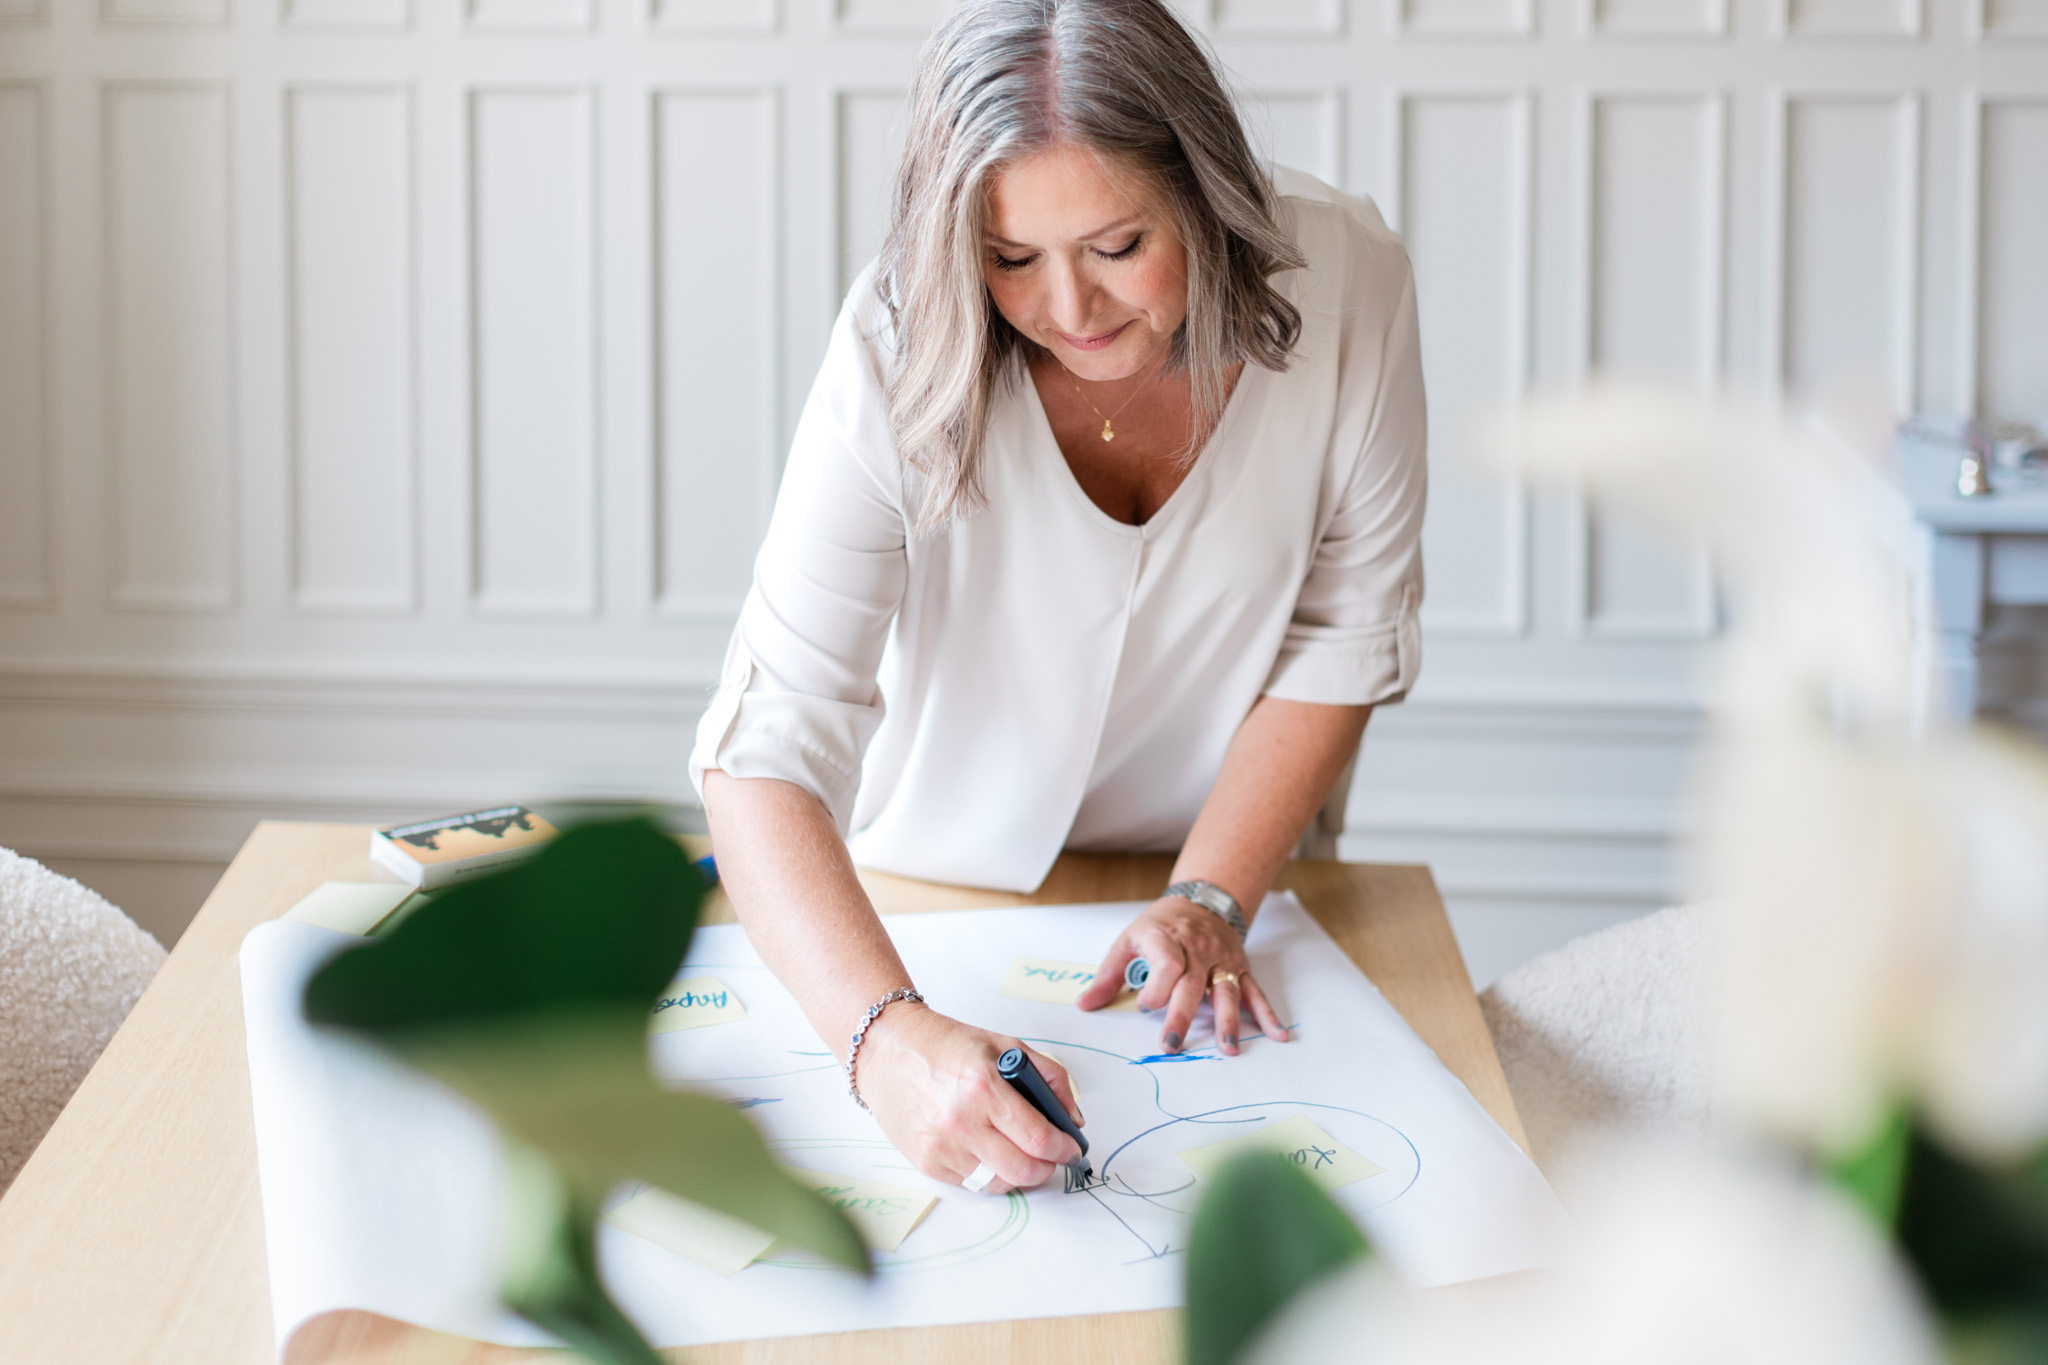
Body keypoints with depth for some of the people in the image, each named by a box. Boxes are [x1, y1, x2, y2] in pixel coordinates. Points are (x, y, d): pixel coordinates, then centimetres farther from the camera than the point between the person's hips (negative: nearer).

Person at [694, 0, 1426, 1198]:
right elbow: (767, 738, -36)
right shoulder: (904, 350, -29)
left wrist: (1211, 898, -19)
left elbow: (1345, 638, -9)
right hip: (949, 886, 0)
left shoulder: (1345, 279, -23)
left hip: (1229, 853, 1)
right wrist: (888, 1038, -51)